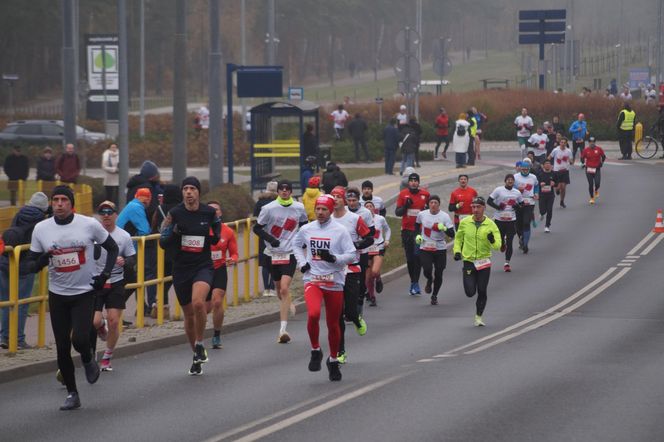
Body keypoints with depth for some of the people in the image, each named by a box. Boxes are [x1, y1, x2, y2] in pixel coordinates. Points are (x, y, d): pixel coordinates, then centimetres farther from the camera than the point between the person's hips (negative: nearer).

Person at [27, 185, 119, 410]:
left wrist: (105, 274, -5)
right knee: (62, 347, 2)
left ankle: (88, 360, 17)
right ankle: (72, 394, 16)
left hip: (85, 292, -2)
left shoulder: (89, 224, -7)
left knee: (79, 339, -19)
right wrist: (42, 261, -20)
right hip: (57, 295, 3)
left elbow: (112, 248, 7)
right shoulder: (41, 229, -2)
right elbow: (32, 265, 4)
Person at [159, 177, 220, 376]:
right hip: (181, 268, 1)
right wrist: (174, 233, -20)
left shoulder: (209, 212, -1)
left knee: (198, 302, -29)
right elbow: (163, 243, -2)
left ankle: (200, 344, -7)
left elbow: (216, 238, 15)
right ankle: (197, 357, 28)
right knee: (189, 314, 9)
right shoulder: (175, 213, -4)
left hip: (203, 266, -1)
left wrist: (214, 237, -7)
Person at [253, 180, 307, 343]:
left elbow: (304, 224, 19)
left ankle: (283, 329, -21)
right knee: (279, 288, 14)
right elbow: (257, 228, -1)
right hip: (273, 253, 2)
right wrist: (270, 239, -16)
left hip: (290, 253, -2)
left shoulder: (299, 208, 0)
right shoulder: (269, 208, -6)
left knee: (284, 288, -16)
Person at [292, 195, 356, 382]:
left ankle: (333, 360, 29)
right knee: (313, 314, -26)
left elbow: (352, 255, -5)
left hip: (334, 282, -1)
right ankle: (315, 351, -3)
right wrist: (302, 263, 9)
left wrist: (334, 258, -20)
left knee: (333, 324, 8)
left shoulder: (340, 231, -4)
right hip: (312, 280, 1)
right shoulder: (306, 229, 6)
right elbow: (296, 245, 25)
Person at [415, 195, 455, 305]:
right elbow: (417, 225, 22)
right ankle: (429, 280, 21)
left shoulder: (445, 216, -7)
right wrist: (418, 235, 6)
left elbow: (452, 234, -10)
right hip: (425, 248, 1)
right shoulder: (422, 214, 0)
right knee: (427, 270, -17)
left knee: (438, 274, 3)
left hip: (440, 249, -1)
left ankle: (434, 296, 25)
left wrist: (444, 228, -28)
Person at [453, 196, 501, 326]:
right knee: (470, 292, -7)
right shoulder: (464, 223, 0)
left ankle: (479, 317, 20)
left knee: (482, 292, 3)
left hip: (484, 263, 0)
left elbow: (498, 245, -10)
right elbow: (458, 238, 15)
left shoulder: (490, 225, -5)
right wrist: (457, 251, 1)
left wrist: (493, 241, -32)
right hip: (468, 261, 0)